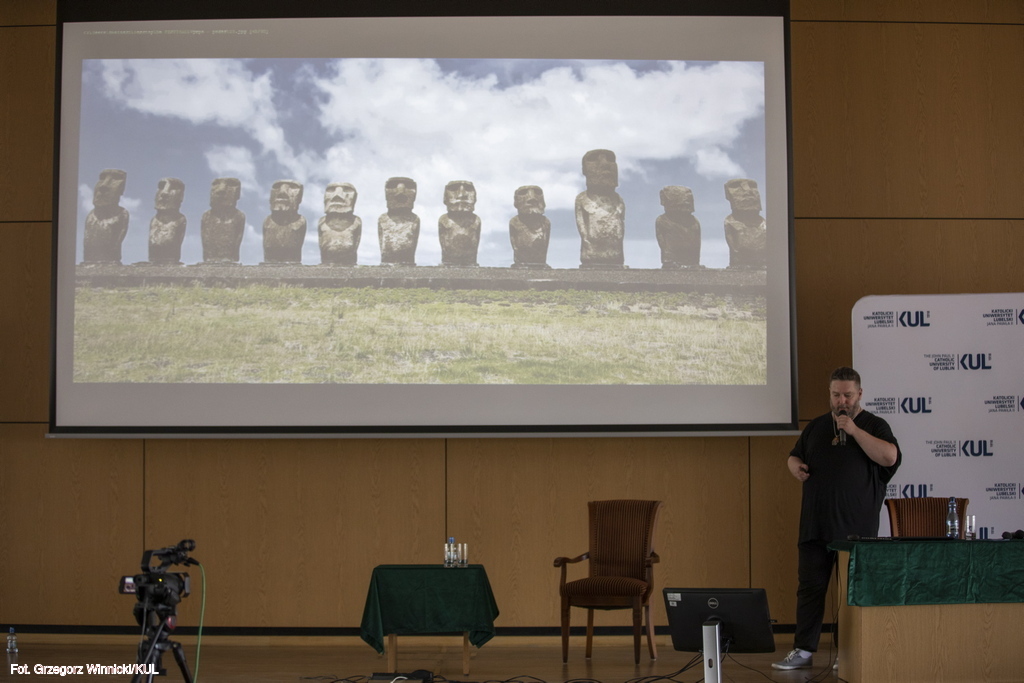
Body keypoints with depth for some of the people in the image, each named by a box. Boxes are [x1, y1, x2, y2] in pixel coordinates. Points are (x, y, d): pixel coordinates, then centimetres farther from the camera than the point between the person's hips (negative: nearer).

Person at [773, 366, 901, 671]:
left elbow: (889, 457, -14)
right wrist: (795, 466, 2)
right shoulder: (816, 427, 16)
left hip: (856, 528, -4)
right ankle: (803, 651, 9)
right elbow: (794, 455, 25)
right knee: (809, 587, 4)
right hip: (815, 526, 4)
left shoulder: (875, 426, 3)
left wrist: (854, 431, -17)